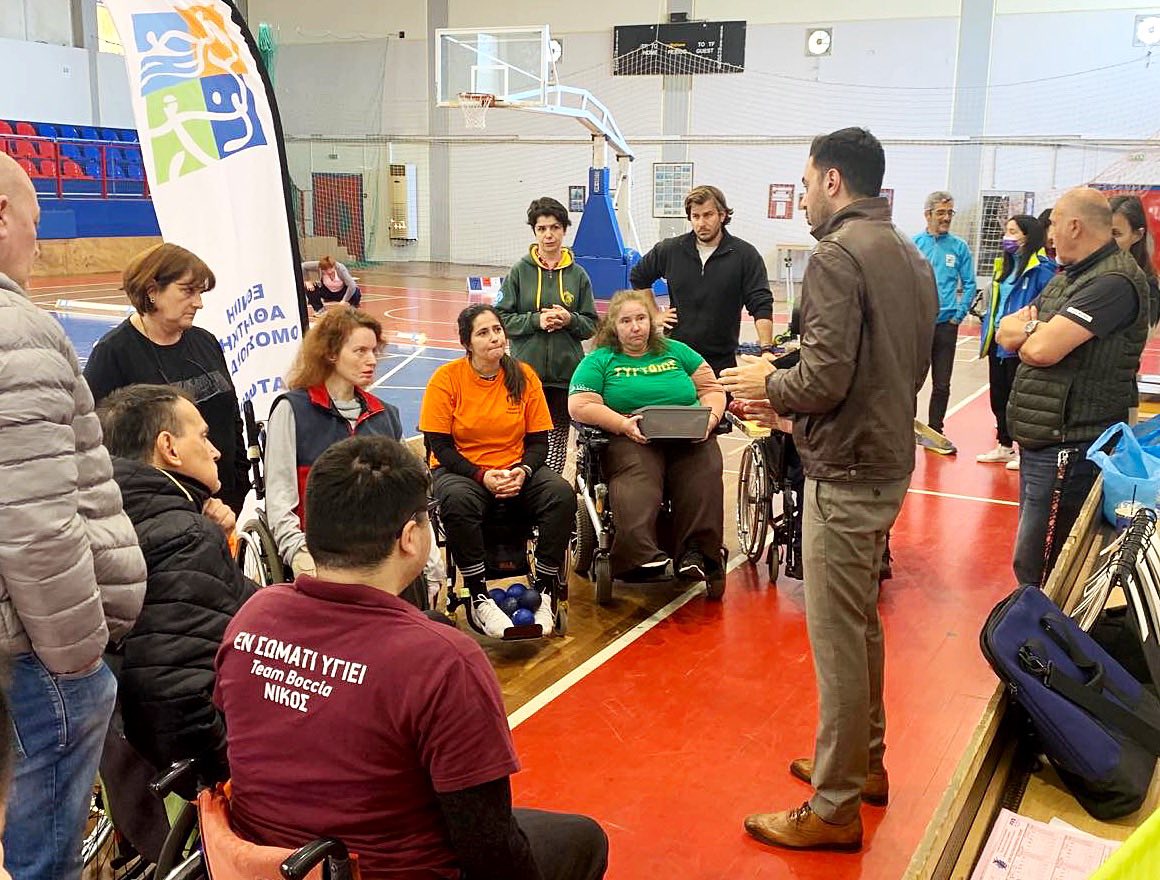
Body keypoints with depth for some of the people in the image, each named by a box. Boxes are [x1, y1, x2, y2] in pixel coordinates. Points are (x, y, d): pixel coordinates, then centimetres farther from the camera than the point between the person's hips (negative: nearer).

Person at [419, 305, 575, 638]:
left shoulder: (524, 375, 1)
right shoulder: (447, 378, -7)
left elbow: (539, 439, 5)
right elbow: (438, 445, -8)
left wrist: (523, 471, -17)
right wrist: (482, 476, -21)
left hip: (517, 471, 3)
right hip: (460, 470, -3)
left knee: (562, 494, -26)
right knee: (457, 500, -38)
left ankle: (545, 590, -12)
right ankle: (477, 597, -21)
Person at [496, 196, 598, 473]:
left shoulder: (578, 274, 7)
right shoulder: (520, 271, 3)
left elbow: (591, 325, 9)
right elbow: (501, 317, 0)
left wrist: (569, 320, -10)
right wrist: (536, 320, -13)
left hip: (566, 374, 1)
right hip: (527, 370, -1)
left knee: (556, 442, 3)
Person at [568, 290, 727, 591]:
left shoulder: (676, 351, 25)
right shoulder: (600, 360, 15)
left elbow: (712, 389, 22)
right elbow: (579, 405, 1)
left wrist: (710, 417, -1)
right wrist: (623, 424, -13)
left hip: (689, 438, 3)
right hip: (632, 440, -2)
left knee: (704, 475, -32)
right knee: (637, 479, -37)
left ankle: (697, 553, -32)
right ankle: (641, 555, -52)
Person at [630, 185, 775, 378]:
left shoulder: (745, 255, -5)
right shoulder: (669, 250, 2)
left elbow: (761, 305, -10)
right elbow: (638, 278, 19)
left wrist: (766, 349, -21)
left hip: (722, 360, -2)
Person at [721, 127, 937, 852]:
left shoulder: (838, 256, -16)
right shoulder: (911, 257, 12)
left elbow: (825, 376, -24)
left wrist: (771, 386, -3)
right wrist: (795, 403, 13)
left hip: (846, 473, -10)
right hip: (891, 462, 10)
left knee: (838, 641, 0)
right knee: (861, 623, 21)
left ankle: (834, 809, 12)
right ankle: (863, 761, 37)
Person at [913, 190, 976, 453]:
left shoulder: (959, 247, 3)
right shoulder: (913, 244, -1)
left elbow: (969, 284, 6)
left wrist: (959, 315, -1)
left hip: (946, 324, 1)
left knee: (942, 384, 7)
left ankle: (934, 432, 18)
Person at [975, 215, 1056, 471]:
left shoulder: (1041, 268, -14)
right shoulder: (1005, 265, 12)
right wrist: (986, 333, 14)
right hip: (997, 342, 8)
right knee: (998, 397, 16)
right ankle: (1004, 447, 30)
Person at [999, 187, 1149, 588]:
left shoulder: (1115, 281, -16)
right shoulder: (1069, 276, 16)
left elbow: (1041, 349, -24)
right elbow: (1006, 333, 10)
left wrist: (1026, 329, -1)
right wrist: (1037, 329, -12)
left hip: (1071, 446, -10)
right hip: (1039, 438, 10)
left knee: (1036, 567, -8)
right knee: (1032, 556, 20)